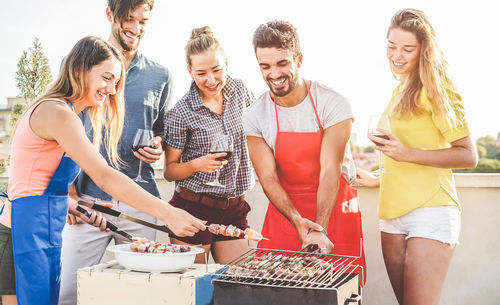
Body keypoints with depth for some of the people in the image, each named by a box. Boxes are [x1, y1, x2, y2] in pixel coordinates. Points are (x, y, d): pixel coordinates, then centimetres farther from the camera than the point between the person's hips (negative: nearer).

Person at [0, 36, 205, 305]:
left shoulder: (58, 111, 16)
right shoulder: (57, 113, -16)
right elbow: (104, 177, -24)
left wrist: (67, 205, 5)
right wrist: (167, 213, -25)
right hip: (28, 231, -10)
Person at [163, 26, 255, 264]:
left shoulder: (239, 90, 2)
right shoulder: (180, 113, -11)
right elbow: (169, 171, -5)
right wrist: (197, 164, -22)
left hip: (234, 209, 4)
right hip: (194, 209, -4)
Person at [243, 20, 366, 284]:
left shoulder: (333, 104, -12)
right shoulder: (254, 117, -4)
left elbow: (330, 171, -18)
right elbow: (267, 176, -9)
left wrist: (319, 230, -28)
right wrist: (299, 222, -25)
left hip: (333, 209, -2)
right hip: (284, 211, 2)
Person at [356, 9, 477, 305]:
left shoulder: (434, 89, -5)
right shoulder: (399, 92, 18)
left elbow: (468, 156, -11)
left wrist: (407, 154, -20)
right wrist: (378, 180, 28)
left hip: (430, 212, -7)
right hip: (393, 213, 8)